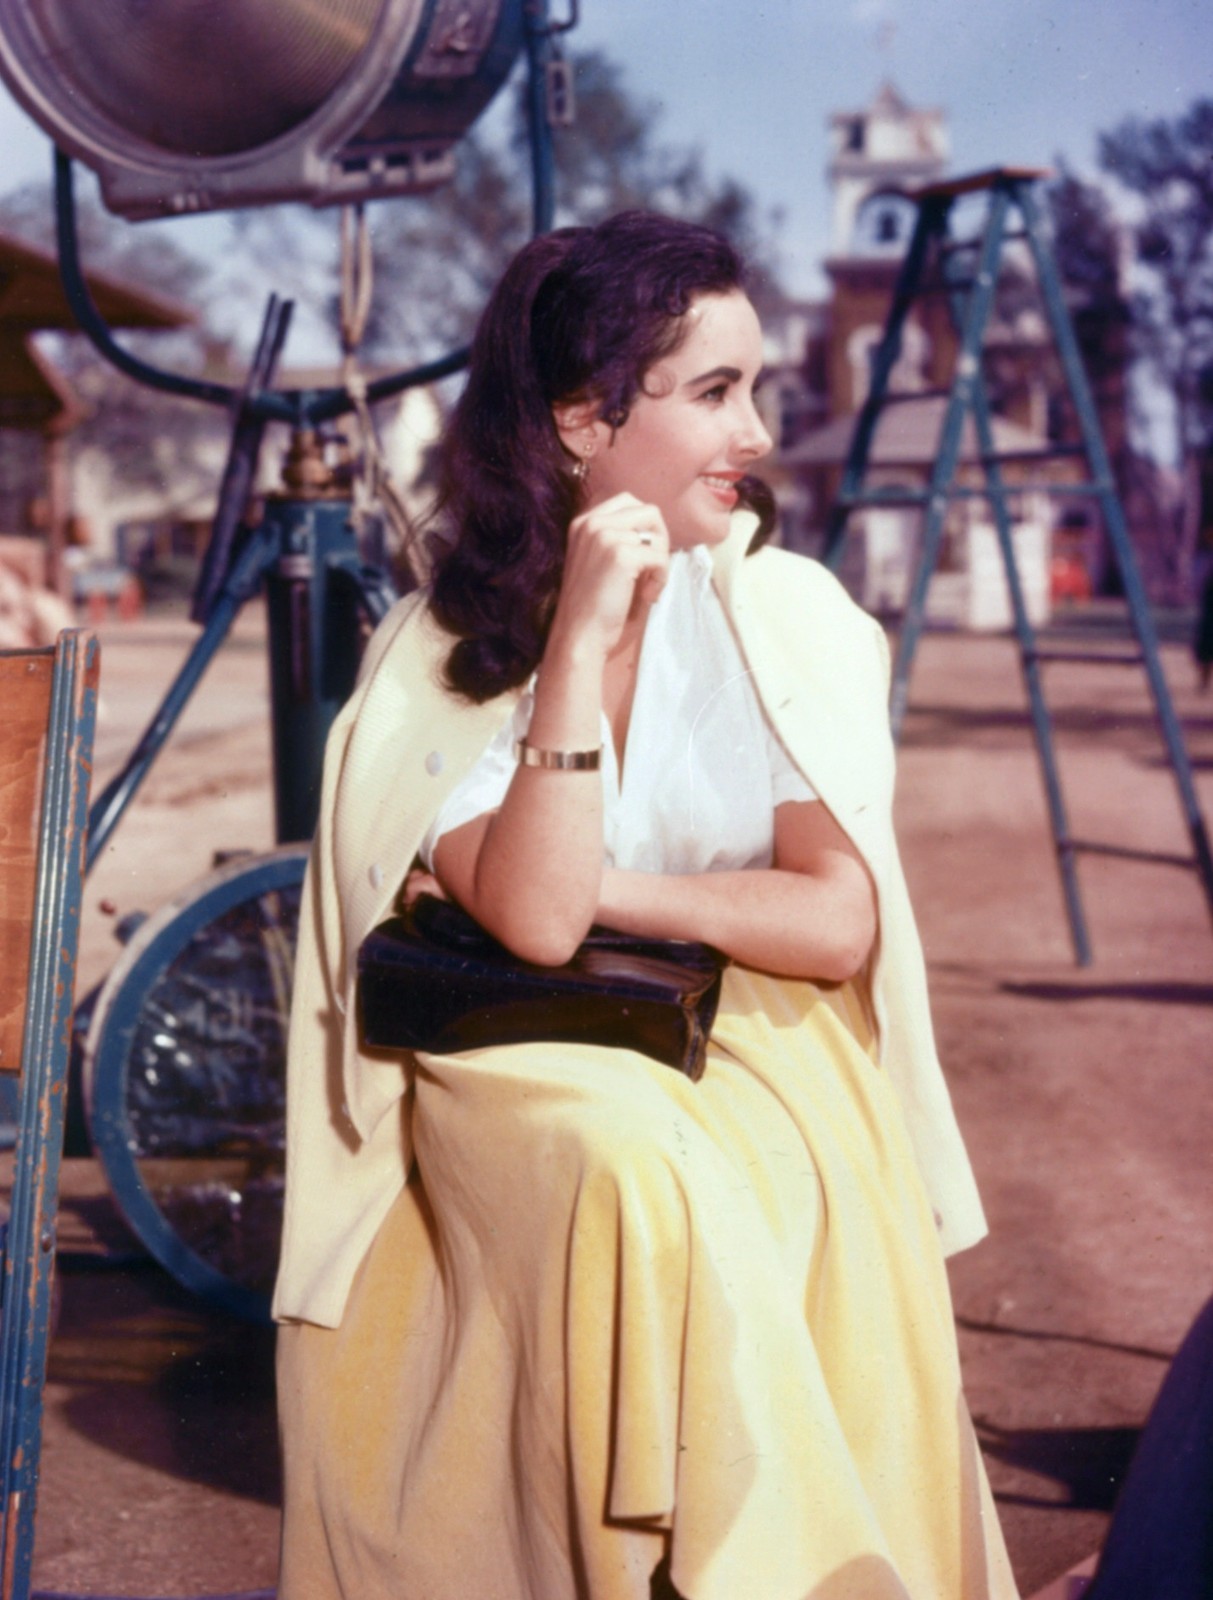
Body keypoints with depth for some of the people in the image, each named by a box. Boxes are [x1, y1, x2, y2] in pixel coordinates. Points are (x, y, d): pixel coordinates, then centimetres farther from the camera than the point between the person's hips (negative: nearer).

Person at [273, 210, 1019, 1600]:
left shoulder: (786, 616, -1)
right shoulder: (443, 653, -4)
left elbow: (839, 923, -8)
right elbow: (534, 919, -19)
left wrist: (604, 886, -12)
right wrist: (581, 637, -21)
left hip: (758, 1054, 1)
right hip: (527, 1067, -1)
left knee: (783, 1199, -30)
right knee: (633, 1190, -32)